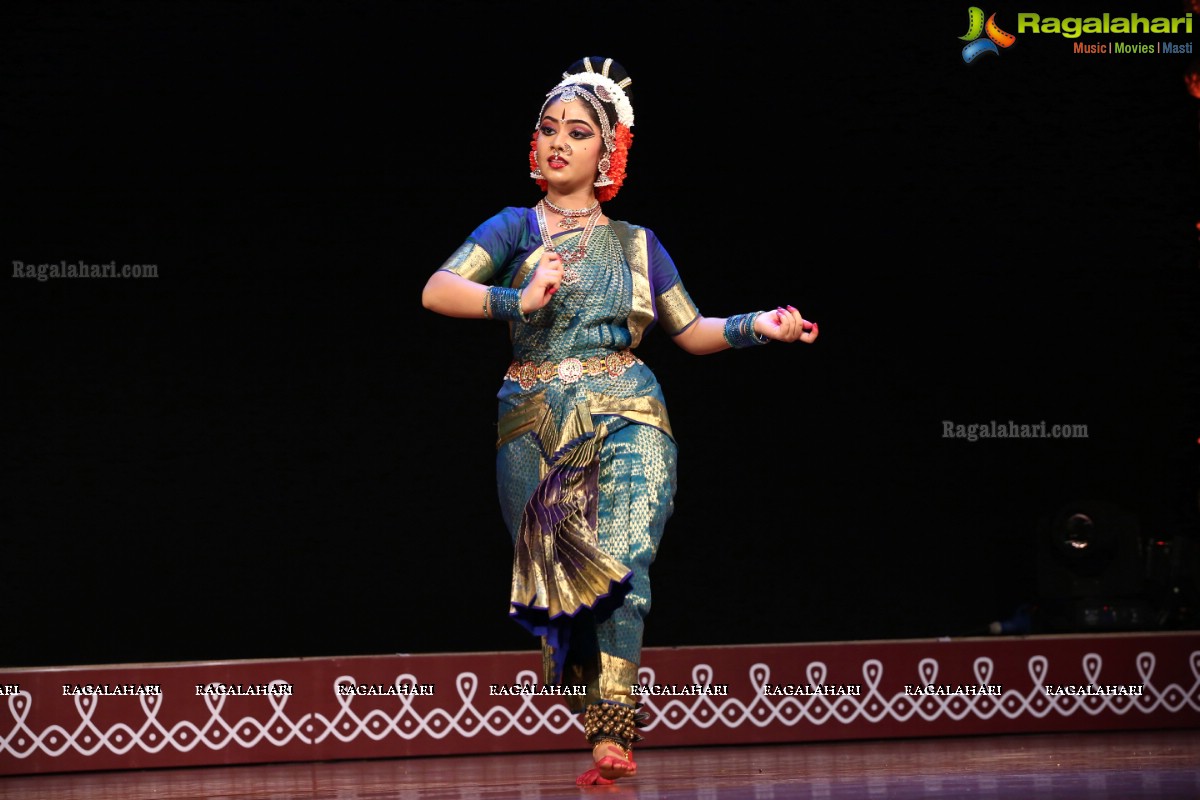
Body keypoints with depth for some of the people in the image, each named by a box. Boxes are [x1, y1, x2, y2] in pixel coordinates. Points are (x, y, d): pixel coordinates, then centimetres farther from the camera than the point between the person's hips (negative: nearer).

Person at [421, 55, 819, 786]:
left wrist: (760, 326, 3)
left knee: (619, 565, -19)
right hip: (535, 429, 0)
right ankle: (607, 725, 9)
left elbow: (693, 331, 18)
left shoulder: (637, 245, 15)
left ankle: (613, 740, -23)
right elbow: (437, 291, -5)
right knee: (558, 579, -4)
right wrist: (519, 300, -17)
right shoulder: (516, 228, 9)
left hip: (624, 421, 0)